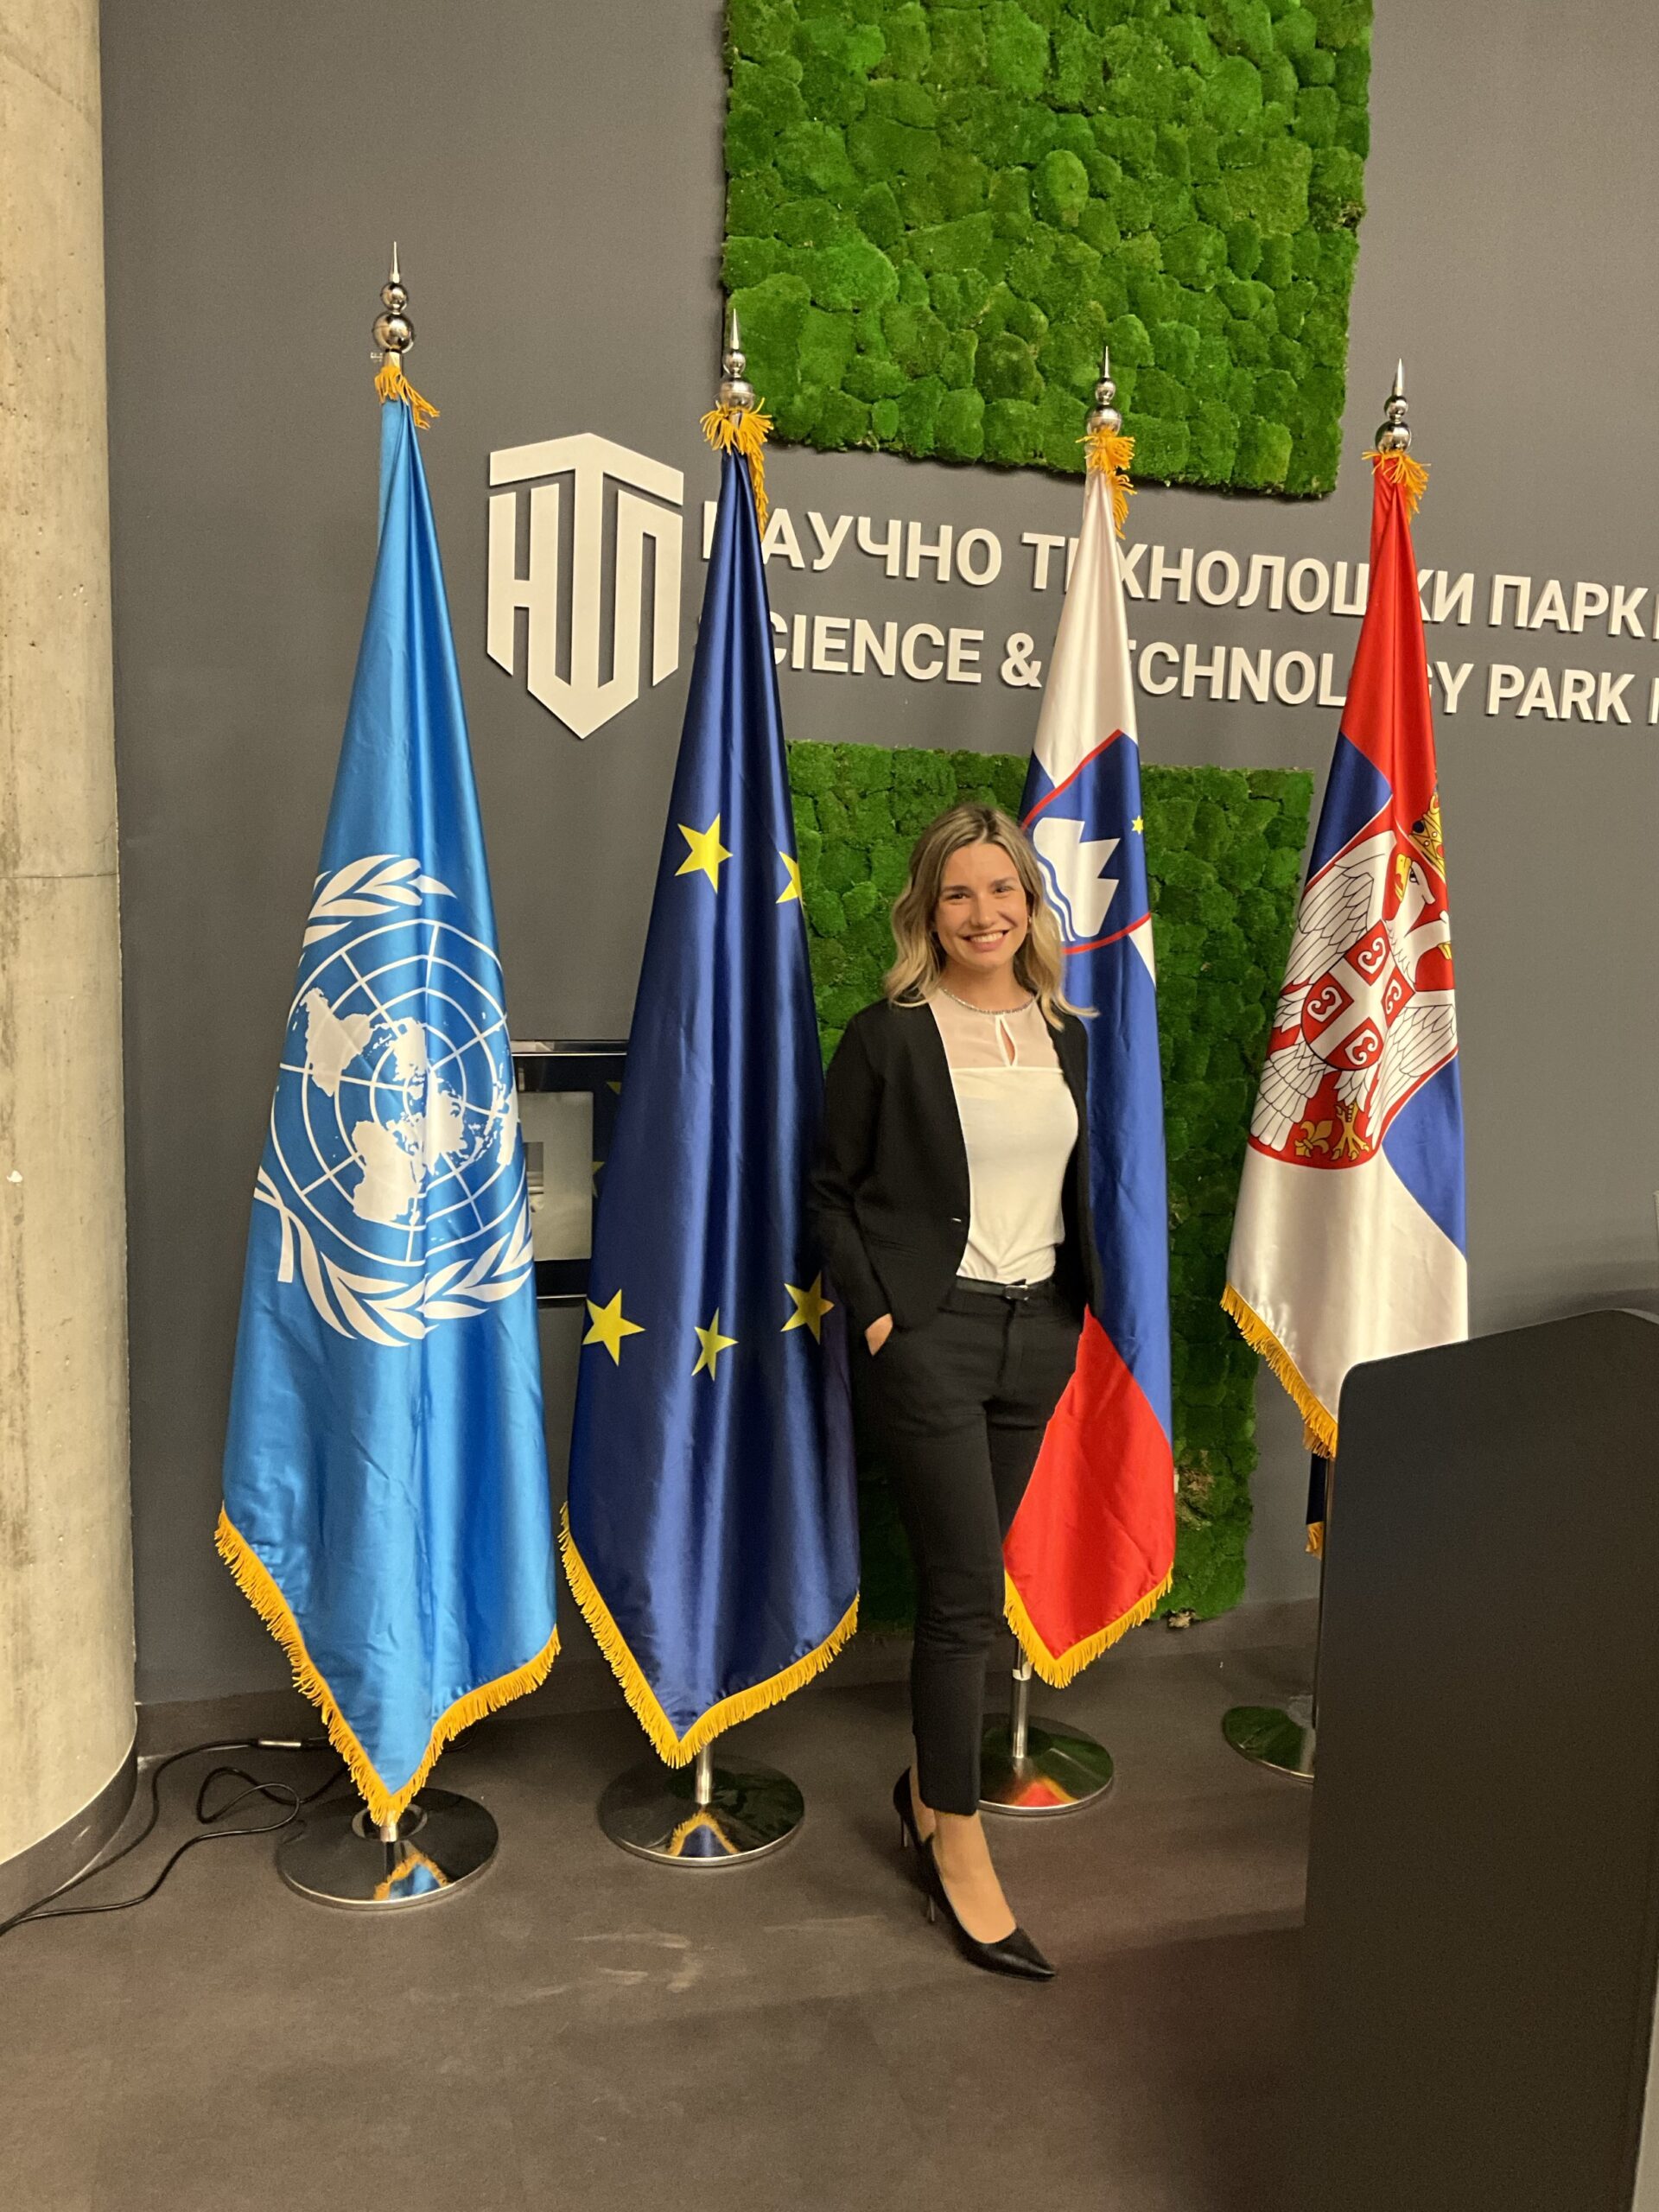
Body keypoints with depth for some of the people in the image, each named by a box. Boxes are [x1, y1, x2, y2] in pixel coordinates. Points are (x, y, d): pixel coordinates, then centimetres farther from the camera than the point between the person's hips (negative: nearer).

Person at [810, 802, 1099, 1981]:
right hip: (929, 1332, -5)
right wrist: (875, 1310, -10)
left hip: (1036, 1328, 5)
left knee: (967, 1577, 15)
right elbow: (831, 1188, -3)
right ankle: (961, 1843, 14)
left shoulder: (1064, 1034, 9)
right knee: (968, 1590, -3)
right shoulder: (890, 1035, -7)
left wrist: (1074, 1306, 9)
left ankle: (927, 1782, 35)